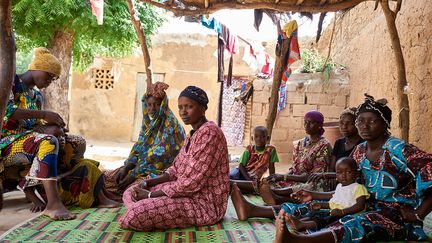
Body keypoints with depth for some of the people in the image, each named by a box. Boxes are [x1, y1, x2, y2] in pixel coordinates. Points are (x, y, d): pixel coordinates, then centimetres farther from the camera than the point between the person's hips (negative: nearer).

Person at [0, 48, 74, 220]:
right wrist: (43, 114, -21)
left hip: (26, 139, 8)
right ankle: (53, 203, -42)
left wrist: (51, 124, -4)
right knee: (48, 143, -35)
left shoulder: (37, 96, 19)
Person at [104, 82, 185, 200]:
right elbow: (138, 148, 5)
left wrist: (134, 174, -22)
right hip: (146, 167, 8)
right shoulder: (148, 122, 6)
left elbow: (158, 155, -22)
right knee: (108, 177, -2)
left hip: (164, 171, -8)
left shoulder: (170, 125, -18)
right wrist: (126, 168, -11)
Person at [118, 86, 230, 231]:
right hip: (189, 192, 10)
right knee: (131, 193, 11)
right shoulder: (194, 133, 14)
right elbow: (176, 169, 15)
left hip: (204, 204, -10)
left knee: (134, 215, -23)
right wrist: (149, 182, -2)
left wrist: (151, 195, -16)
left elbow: (193, 182, -24)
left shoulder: (209, 132, -19)